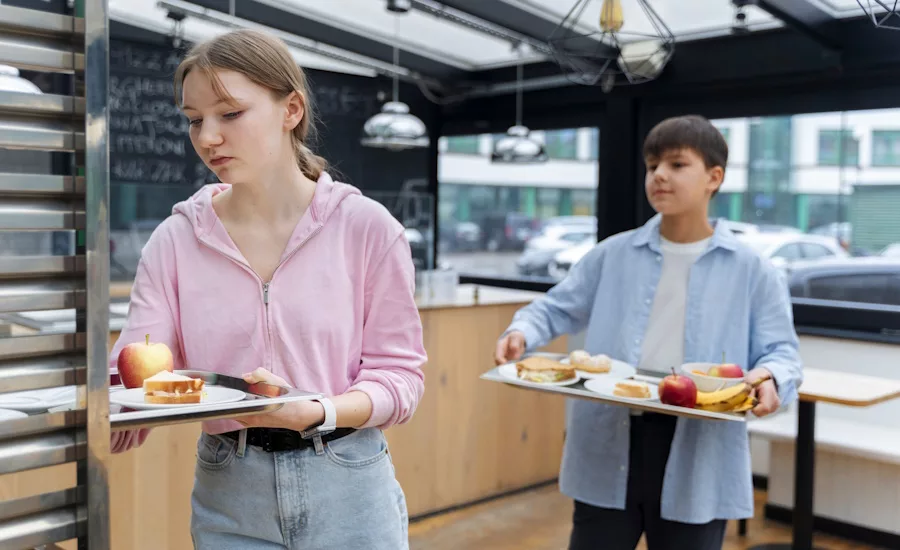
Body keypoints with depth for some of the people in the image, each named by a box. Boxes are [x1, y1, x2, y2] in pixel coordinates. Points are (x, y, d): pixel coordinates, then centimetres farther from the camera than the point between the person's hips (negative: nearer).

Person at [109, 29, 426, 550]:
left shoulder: (367, 226, -8)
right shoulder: (176, 241, -2)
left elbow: (399, 374, -6)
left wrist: (314, 412, -23)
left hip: (346, 491, -1)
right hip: (227, 494, 2)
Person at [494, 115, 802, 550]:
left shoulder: (752, 271, 2)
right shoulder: (612, 255, 6)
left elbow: (780, 352, 1)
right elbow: (557, 308, 11)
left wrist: (767, 377, -22)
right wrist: (522, 332, -9)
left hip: (697, 459, -1)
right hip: (607, 450, 2)